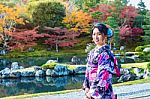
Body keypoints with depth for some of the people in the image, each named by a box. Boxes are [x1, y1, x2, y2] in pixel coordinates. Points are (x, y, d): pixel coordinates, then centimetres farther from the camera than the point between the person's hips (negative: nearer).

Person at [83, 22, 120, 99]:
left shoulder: (105, 53, -12)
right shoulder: (92, 52, 11)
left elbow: (103, 74, -17)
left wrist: (93, 92, -15)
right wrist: (86, 87, 5)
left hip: (103, 93, -7)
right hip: (93, 92, 7)